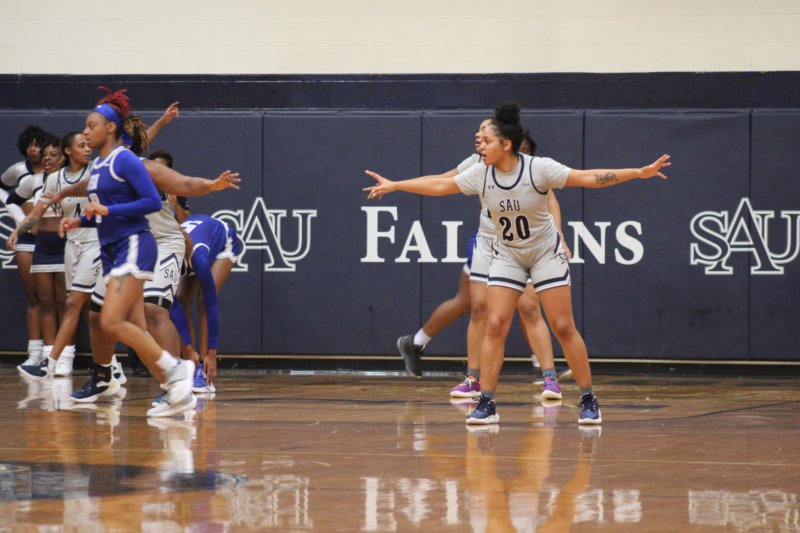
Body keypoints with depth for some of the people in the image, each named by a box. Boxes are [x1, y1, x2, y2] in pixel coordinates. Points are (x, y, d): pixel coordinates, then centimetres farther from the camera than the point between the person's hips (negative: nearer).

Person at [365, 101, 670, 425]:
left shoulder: (539, 168, -22)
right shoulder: (480, 174, -11)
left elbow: (588, 178, -22)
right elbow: (439, 185, 1)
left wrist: (639, 173, -29)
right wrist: (394, 185, 5)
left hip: (546, 253, -3)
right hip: (506, 256, 3)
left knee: (563, 327, -5)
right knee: (495, 325, -9)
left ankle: (588, 401, 6)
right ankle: (486, 404, -6)